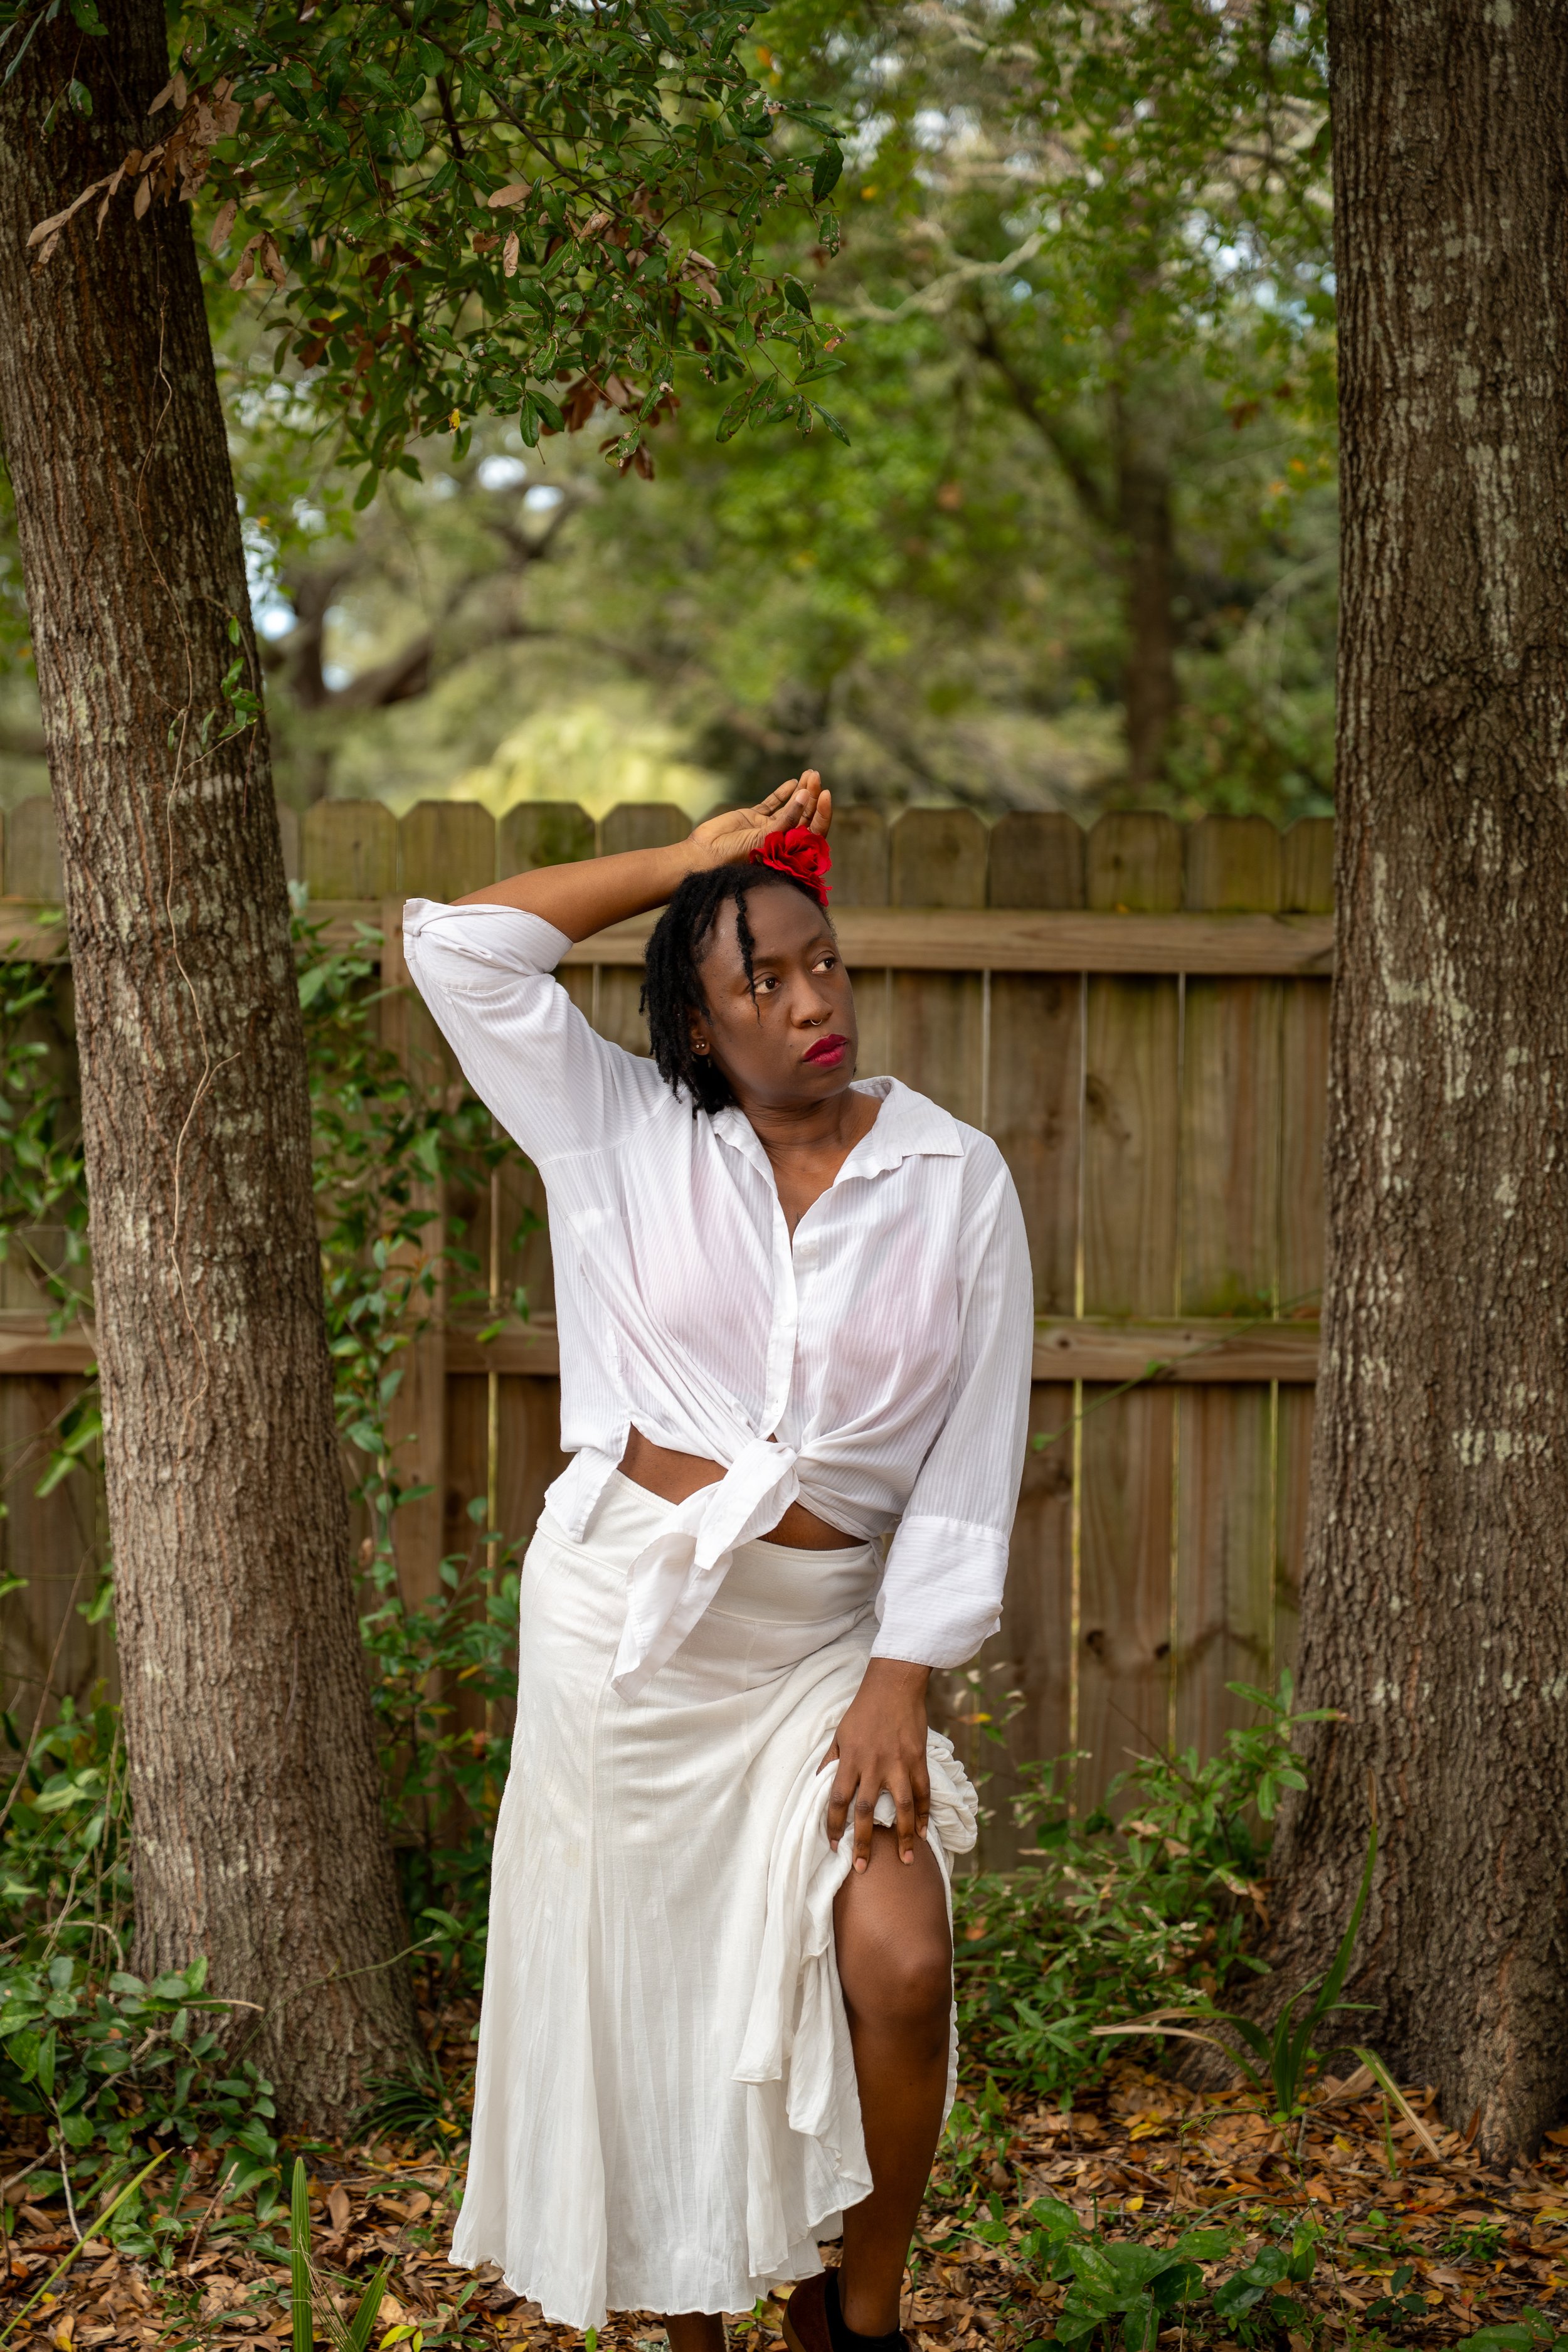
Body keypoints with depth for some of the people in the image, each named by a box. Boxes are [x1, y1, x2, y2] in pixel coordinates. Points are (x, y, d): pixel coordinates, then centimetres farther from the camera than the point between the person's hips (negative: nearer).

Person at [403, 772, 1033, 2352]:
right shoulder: (626, 1139, 2)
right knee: (643, 1983, 7)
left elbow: (970, 1463, 0)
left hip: (823, 1632, 0)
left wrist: (900, 1679, -8)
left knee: (897, 1969, -13)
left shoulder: (956, 1182, 1)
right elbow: (461, 947, -6)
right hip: (621, 1605, 0)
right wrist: (686, 860, -1)